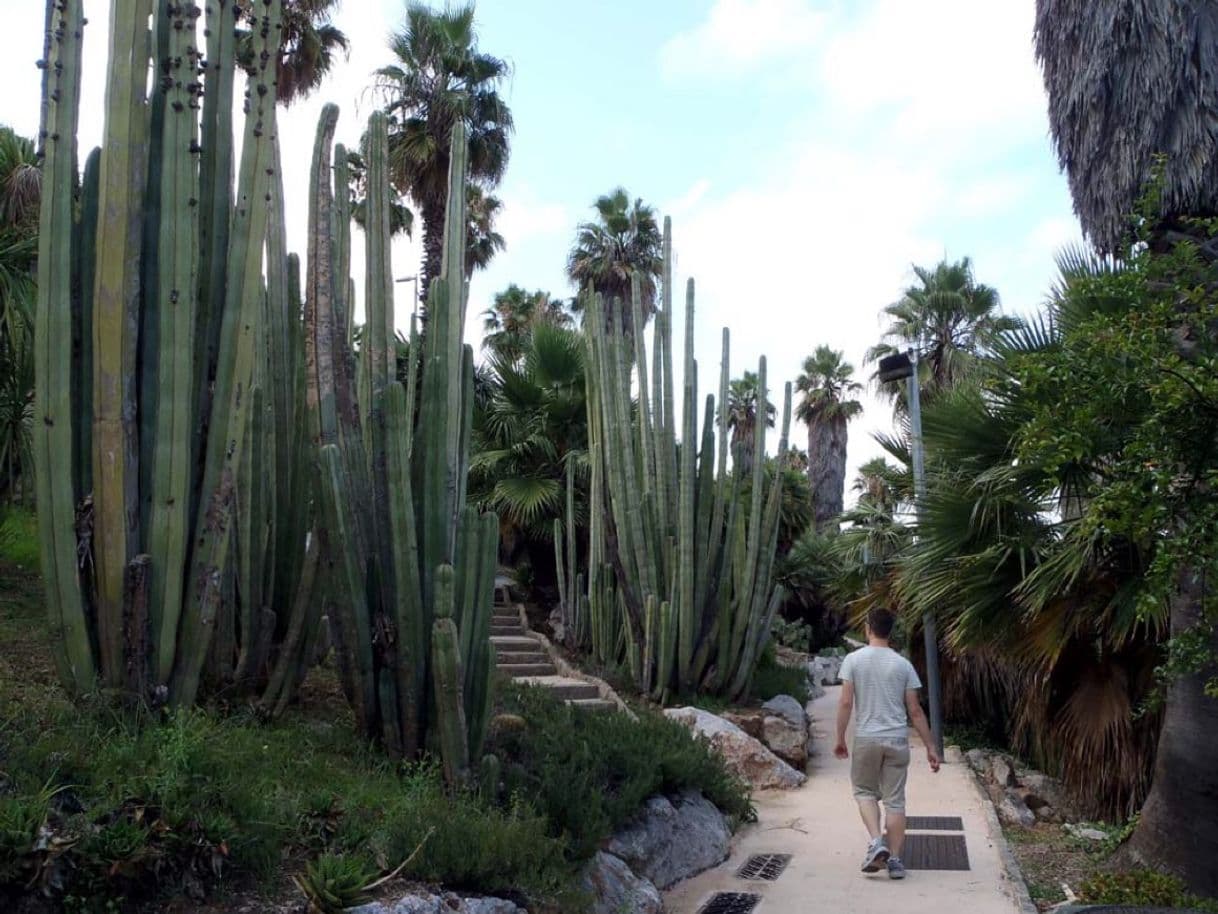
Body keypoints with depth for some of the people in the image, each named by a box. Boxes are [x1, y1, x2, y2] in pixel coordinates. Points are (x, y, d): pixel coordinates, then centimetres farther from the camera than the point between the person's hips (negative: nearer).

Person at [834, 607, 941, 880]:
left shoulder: (853, 660, -4)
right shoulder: (903, 664, 1)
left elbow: (846, 703, -8)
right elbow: (915, 711, 1)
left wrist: (840, 739, 2)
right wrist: (930, 747, 7)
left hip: (866, 738, -1)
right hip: (897, 739, 2)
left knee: (865, 791, 15)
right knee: (895, 799, 8)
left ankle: (876, 842, -4)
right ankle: (895, 859, 9)